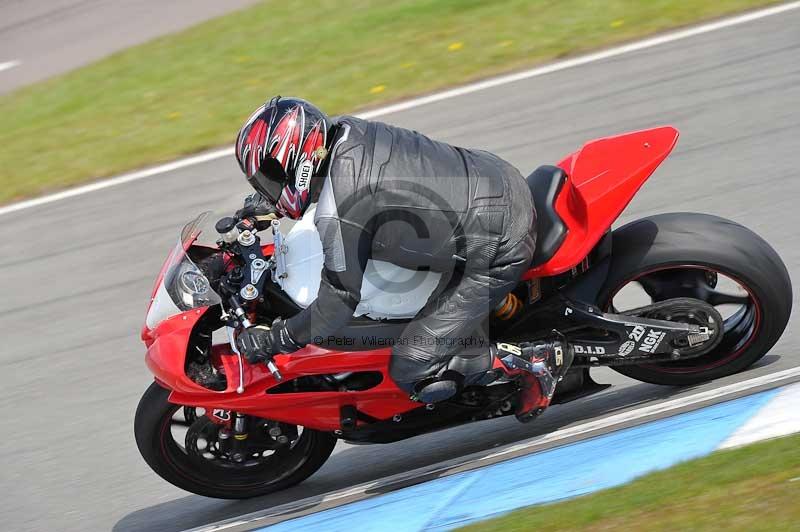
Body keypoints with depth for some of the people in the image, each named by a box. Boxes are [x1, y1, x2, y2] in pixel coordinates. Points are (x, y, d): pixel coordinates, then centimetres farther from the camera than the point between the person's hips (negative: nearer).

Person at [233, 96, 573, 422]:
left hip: (495, 253, -9)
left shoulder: (336, 214, -24)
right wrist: (269, 204, 29)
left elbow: (341, 299, -14)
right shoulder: (346, 132, 1)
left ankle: (533, 360, 0)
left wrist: (274, 339, -4)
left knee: (410, 373, -7)